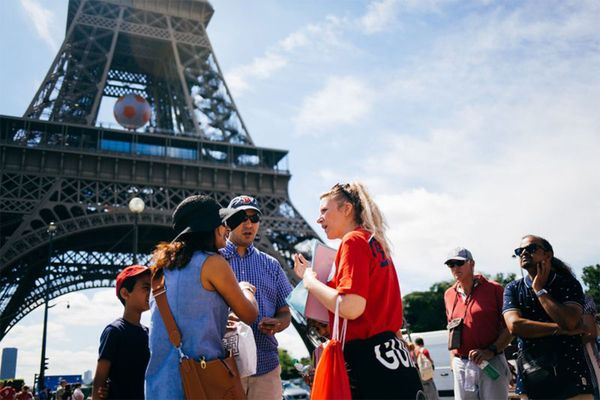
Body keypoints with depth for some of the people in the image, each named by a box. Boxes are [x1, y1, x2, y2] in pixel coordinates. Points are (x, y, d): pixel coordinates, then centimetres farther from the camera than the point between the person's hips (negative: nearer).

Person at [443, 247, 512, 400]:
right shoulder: (449, 294, 10)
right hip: (461, 366, 4)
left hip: (491, 364, -4)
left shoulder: (494, 289, -3)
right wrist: (453, 358, 12)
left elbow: (509, 327, -5)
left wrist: (491, 351, -17)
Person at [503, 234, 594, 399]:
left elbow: (570, 322, -16)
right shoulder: (513, 289, 4)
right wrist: (562, 329, -13)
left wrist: (539, 289, -9)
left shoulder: (569, 284, 0)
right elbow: (514, 325, -12)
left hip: (571, 377, -1)